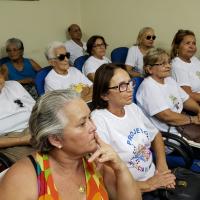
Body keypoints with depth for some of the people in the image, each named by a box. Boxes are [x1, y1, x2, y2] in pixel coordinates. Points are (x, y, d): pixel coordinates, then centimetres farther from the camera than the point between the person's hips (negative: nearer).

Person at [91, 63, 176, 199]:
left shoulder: (133, 108, 1)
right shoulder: (98, 121, -21)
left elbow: (155, 135, 15)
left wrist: (162, 164, -1)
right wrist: (147, 185, -16)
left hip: (155, 177, 7)